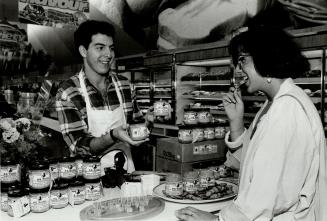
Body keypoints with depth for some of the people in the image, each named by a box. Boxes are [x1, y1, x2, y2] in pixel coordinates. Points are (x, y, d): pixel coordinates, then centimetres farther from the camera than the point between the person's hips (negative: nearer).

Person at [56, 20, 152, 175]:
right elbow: (79, 147, -10)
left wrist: (144, 122, -5)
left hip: (127, 171, 2)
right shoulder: (67, 93, -8)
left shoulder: (124, 84, 4)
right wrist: (113, 136, -26)